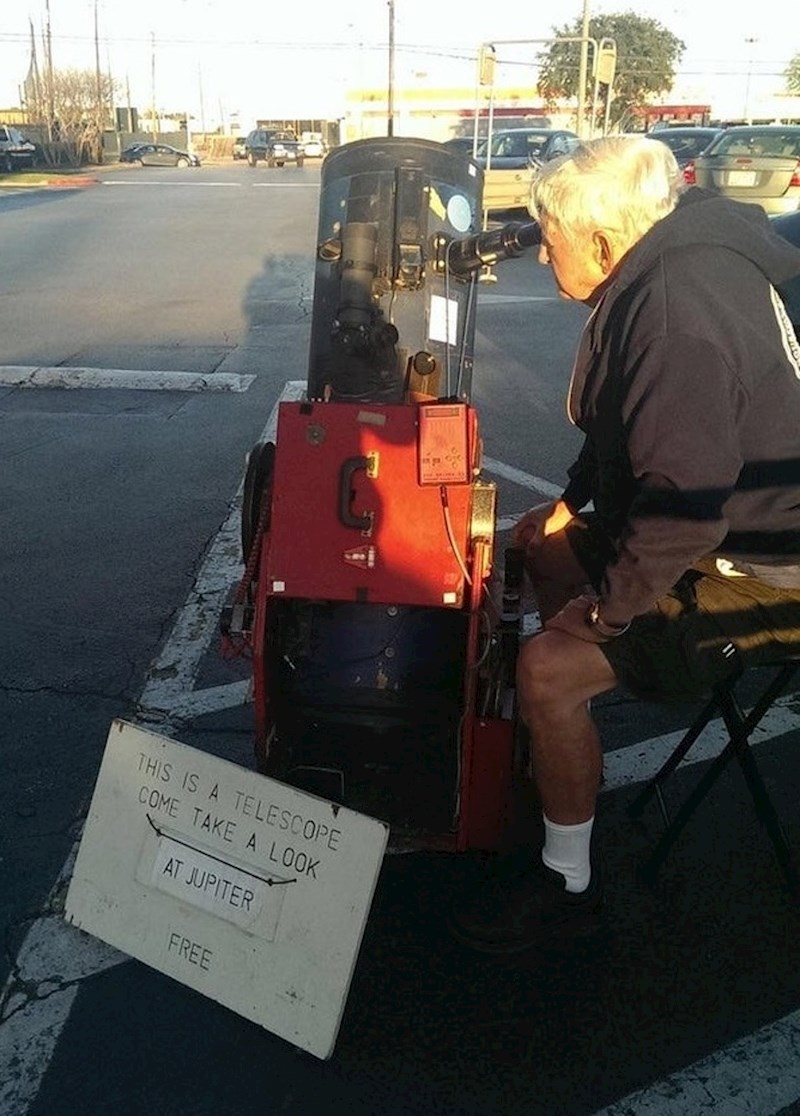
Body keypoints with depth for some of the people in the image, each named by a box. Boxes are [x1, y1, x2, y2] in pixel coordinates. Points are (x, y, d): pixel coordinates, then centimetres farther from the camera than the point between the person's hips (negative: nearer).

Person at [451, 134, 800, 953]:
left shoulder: (678, 308, -29)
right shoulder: (670, 269, 5)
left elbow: (685, 500, -34)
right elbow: (630, 426, 19)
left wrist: (608, 607, -22)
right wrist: (573, 499, 16)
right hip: (724, 519, 11)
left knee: (547, 668, -22)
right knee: (539, 539, 22)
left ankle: (568, 881, -1)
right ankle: (567, 739, 36)